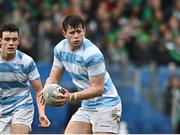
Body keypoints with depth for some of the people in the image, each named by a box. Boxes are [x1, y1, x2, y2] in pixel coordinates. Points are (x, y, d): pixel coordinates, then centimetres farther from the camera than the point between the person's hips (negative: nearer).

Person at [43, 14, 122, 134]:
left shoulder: (93, 54, -24)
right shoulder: (60, 49, 0)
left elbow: (98, 89, -24)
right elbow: (54, 78, 6)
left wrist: (72, 97, -36)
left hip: (105, 105, -8)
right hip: (86, 106, 8)